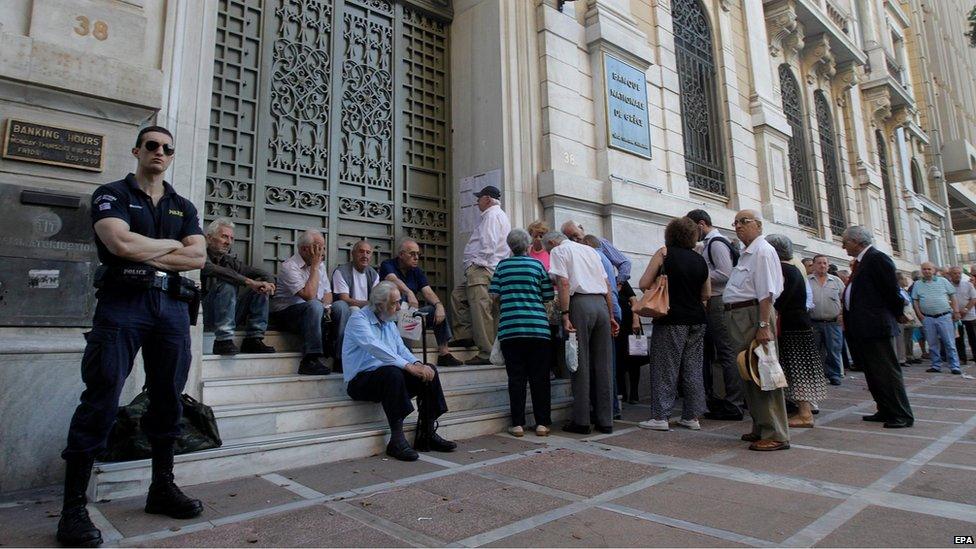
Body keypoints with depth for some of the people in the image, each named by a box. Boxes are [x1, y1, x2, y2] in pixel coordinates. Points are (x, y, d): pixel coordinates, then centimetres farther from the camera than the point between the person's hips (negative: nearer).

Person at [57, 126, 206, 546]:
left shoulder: (184, 207, 18)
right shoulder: (111, 194, 6)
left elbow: (199, 257, 2)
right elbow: (121, 244, -14)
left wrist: (144, 255, -7)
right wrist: (172, 244, -1)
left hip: (172, 306, 4)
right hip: (122, 305, -4)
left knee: (168, 400, 8)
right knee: (100, 401, -6)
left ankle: (162, 488, 20)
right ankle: (73, 507, 3)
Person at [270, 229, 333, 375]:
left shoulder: (320, 265, 11)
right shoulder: (289, 266, -14)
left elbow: (328, 293, 15)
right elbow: (309, 295, -25)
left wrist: (326, 307, -7)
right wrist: (314, 267, -19)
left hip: (311, 313, 7)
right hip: (285, 314, -7)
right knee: (314, 305, -37)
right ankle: (311, 360, -37)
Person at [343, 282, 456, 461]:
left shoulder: (389, 322, 16)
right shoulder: (359, 319, -10)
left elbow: (401, 349, 9)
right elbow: (376, 349, -26)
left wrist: (418, 364, -12)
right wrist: (408, 366, -32)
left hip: (390, 376, 8)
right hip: (361, 380, -8)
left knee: (429, 371, -10)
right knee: (392, 373, -37)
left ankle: (427, 435, -6)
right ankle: (397, 440, -30)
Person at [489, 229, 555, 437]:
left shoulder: (502, 265, 8)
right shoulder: (537, 265, 5)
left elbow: (494, 295, 4)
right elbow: (548, 296, 6)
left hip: (509, 328, 1)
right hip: (537, 327, -1)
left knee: (516, 377, 5)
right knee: (539, 377, 6)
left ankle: (518, 424, 7)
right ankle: (542, 423, 10)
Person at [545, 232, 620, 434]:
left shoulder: (558, 251, 7)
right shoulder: (590, 250, 26)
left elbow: (564, 283, -9)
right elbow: (608, 285, 20)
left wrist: (565, 315, -13)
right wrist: (611, 316, 19)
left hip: (580, 303, -6)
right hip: (601, 303, 6)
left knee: (580, 363, -1)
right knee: (603, 365, 7)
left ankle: (581, 421, 4)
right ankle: (605, 421, 12)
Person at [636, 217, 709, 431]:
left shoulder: (664, 253, -5)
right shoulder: (700, 260, 9)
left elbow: (644, 284, -6)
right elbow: (706, 294, 15)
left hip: (672, 319, -5)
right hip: (696, 320, 5)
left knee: (665, 368, 0)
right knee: (693, 369, 10)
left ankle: (660, 416, 2)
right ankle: (692, 416, 16)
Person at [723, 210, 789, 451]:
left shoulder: (763, 251, -9)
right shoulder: (746, 254, 21)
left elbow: (767, 293, -18)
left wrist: (763, 325, -24)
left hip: (753, 315, -10)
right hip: (738, 318, 10)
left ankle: (775, 435, 0)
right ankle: (760, 428, 26)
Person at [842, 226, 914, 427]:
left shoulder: (877, 258, -13)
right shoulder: (861, 261, 16)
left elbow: (892, 290, -12)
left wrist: (898, 315, 0)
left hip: (875, 327, -10)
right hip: (861, 328, 10)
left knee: (886, 372, -3)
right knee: (873, 373, 14)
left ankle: (902, 415, 5)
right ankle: (885, 411, 23)